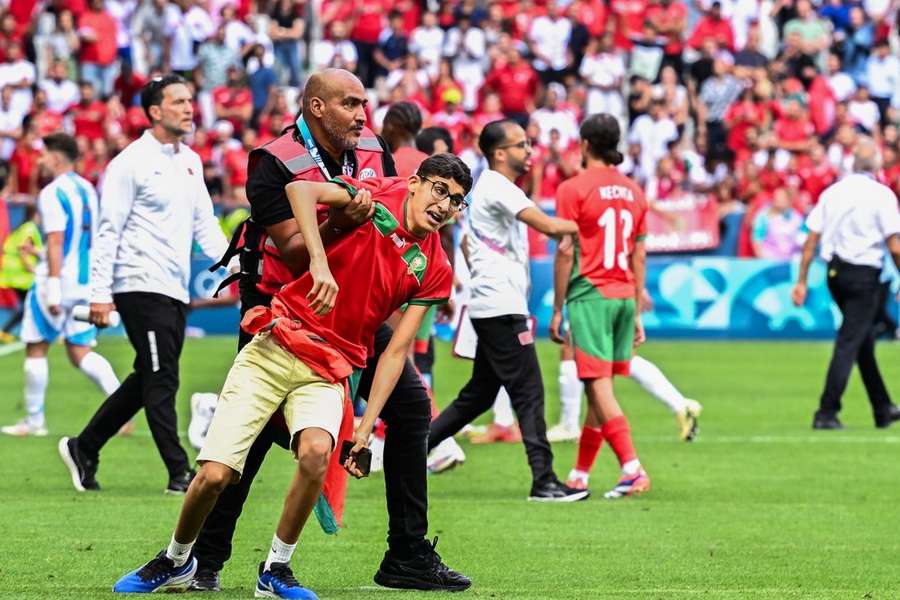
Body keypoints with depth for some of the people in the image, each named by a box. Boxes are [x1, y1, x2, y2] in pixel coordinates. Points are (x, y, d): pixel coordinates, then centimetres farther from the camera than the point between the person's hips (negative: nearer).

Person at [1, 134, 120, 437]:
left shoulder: (53, 193, -12)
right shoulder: (87, 189, 13)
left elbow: (56, 242, -19)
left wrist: (53, 288, -22)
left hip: (60, 277, -7)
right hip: (87, 281, 7)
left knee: (36, 347, 6)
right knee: (80, 352, 8)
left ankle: (34, 420, 11)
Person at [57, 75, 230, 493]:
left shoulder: (190, 161, 15)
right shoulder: (131, 163, -9)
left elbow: (204, 223, 20)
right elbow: (109, 230, -10)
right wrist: (100, 293, -15)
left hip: (175, 289, 8)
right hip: (141, 284, -8)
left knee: (146, 382, 12)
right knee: (161, 380, -9)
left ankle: (83, 449, 24)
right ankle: (179, 474, -7)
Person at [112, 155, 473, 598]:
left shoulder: (434, 272, 6)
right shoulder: (377, 195, -2)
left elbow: (395, 352, 4)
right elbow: (299, 190, -19)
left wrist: (365, 428, -4)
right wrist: (319, 261, -31)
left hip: (328, 373, 2)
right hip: (274, 348, -2)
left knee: (316, 450, -30)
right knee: (214, 475, -9)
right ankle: (175, 561, 20)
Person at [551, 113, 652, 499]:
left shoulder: (573, 189, -5)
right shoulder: (633, 191, 12)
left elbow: (565, 253, -9)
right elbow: (639, 255, 15)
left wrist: (557, 309, -3)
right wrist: (637, 314, 20)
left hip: (589, 295, -6)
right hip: (624, 296, 6)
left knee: (599, 387, -9)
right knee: (599, 388, 12)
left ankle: (632, 468, -22)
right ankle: (579, 475, 19)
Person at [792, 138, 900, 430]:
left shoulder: (832, 192, 6)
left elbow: (811, 240, 4)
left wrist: (801, 281, 8)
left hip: (835, 272, 6)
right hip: (864, 274, -6)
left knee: (864, 340, 18)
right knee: (849, 343, -4)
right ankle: (826, 413, -10)